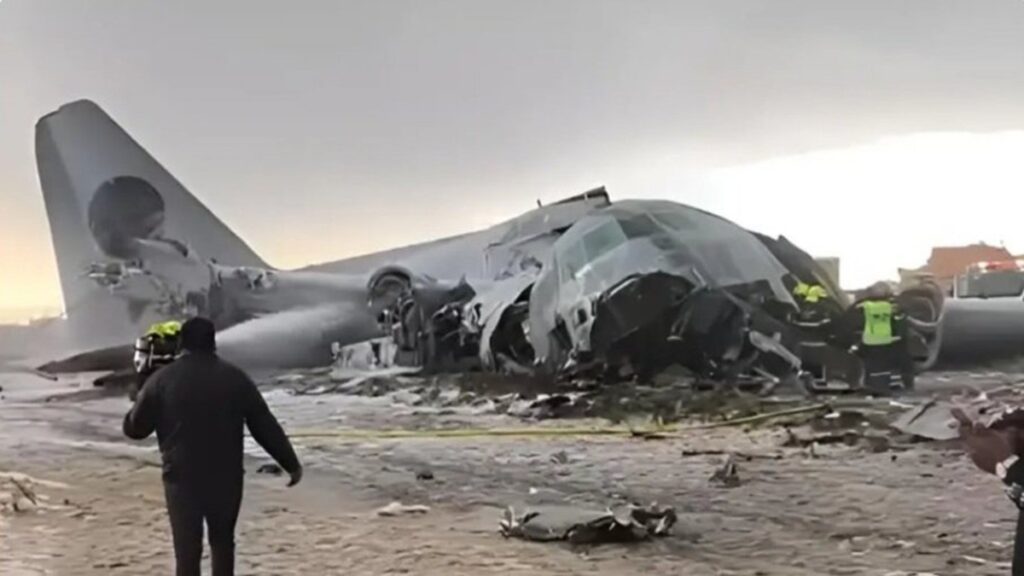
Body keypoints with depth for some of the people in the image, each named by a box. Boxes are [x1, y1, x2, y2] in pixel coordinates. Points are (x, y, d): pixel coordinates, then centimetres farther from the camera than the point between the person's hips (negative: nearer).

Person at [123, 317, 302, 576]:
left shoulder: (162, 379, -3)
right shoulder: (235, 378, 1)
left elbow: (134, 428, 5)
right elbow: (266, 426, 2)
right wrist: (291, 463, 9)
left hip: (182, 477, -1)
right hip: (226, 477, 1)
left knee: (187, 548, 4)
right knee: (222, 541, 19)